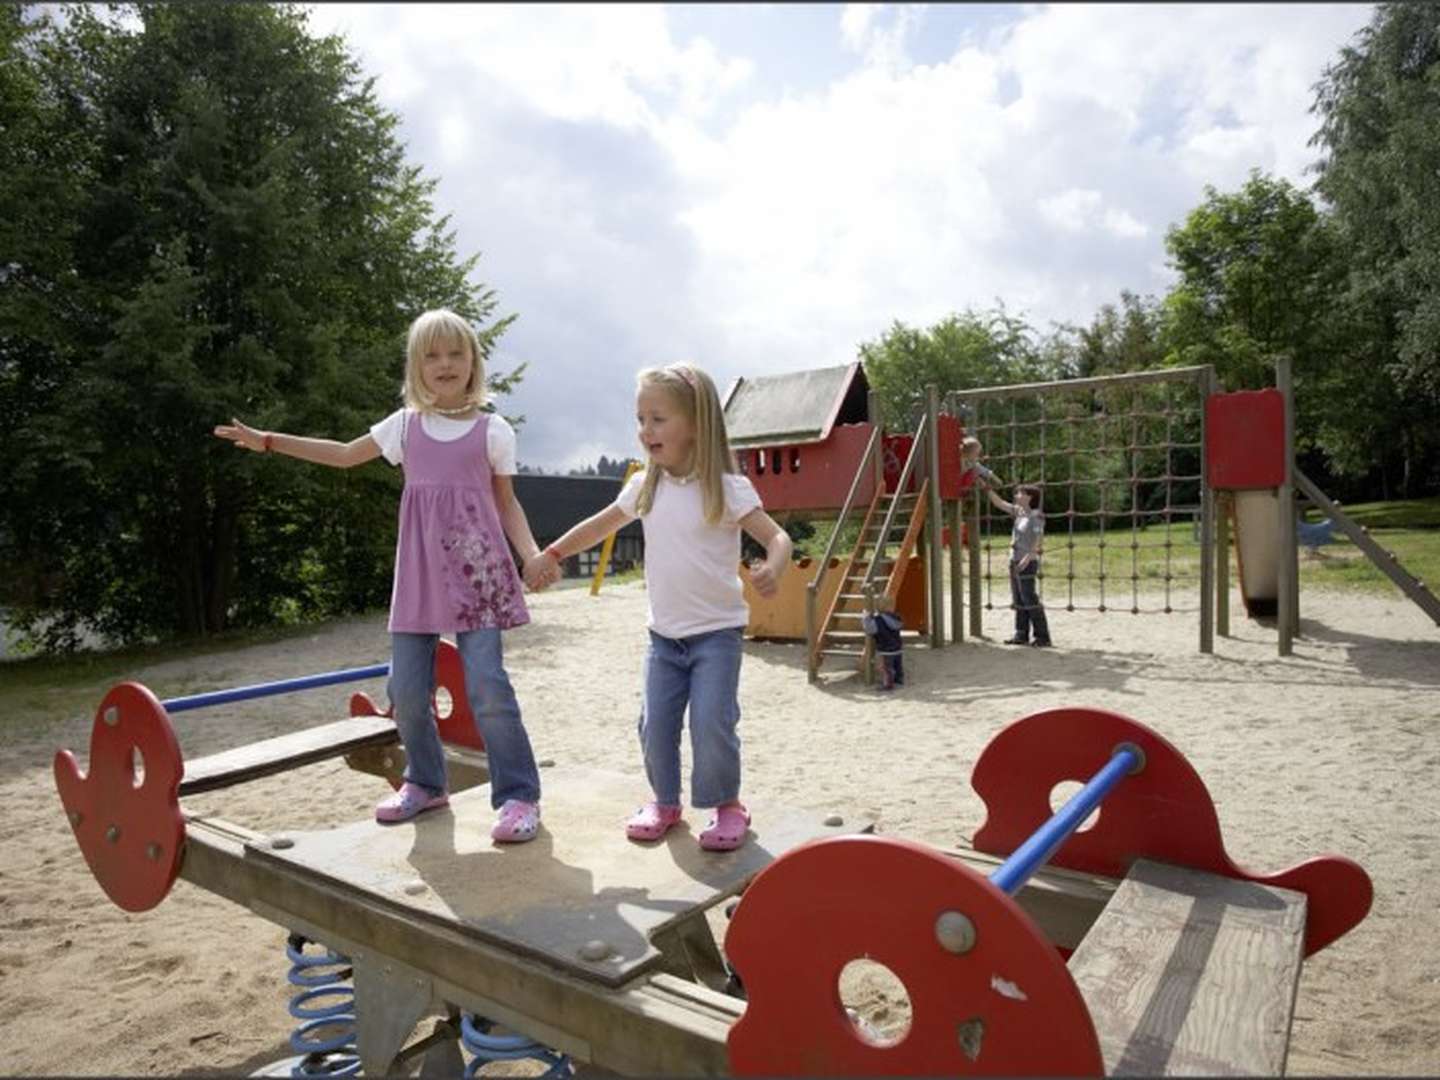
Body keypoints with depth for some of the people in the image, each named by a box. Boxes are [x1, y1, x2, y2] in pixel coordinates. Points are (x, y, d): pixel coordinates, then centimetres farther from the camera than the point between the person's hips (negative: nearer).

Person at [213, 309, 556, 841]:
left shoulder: (492, 429, 3)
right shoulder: (405, 424, 11)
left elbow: (506, 503, 6)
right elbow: (345, 454, 23)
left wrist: (532, 553, -10)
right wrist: (268, 441, 21)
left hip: (477, 569, -4)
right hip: (419, 573, 4)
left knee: (487, 685, -11)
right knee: (405, 688, 6)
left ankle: (518, 794, 2)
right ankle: (426, 782, 28)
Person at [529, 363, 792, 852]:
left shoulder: (728, 487, -12)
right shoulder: (644, 487, 3)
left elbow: (777, 536, -18)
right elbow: (601, 525, 18)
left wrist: (772, 568, -39)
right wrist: (551, 555, 18)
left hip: (716, 631, -5)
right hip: (664, 633, 5)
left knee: (712, 725, -7)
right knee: (655, 726, 7)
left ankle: (727, 805, 18)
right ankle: (664, 801, 30)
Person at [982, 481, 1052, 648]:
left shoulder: (1036, 517, -12)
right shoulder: (1019, 512, 10)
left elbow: (1039, 540, -18)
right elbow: (999, 503, 15)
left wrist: (1028, 558, -27)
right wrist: (986, 487, 10)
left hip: (1027, 563, -8)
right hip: (1015, 561, 8)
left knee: (1030, 600, -7)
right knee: (1019, 601, 10)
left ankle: (1042, 637, -1)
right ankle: (1022, 635, 16)